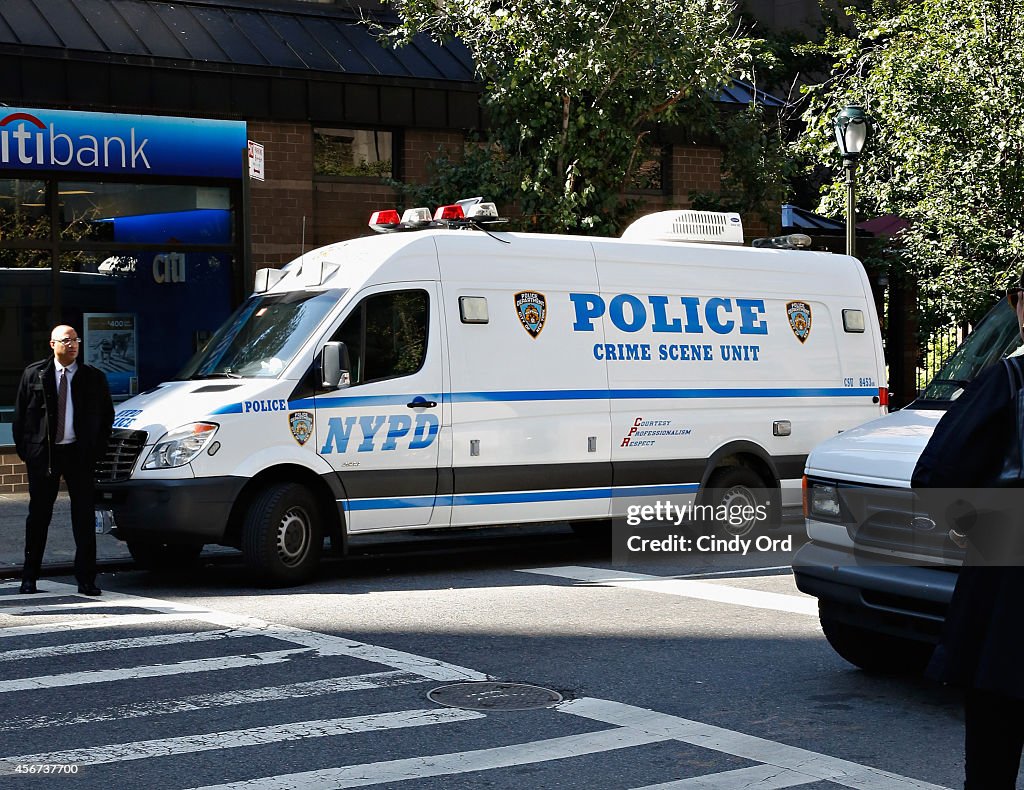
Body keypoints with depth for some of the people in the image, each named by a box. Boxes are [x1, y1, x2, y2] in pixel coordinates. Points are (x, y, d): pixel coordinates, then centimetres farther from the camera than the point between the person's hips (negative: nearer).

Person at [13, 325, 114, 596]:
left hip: (80, 453, 0)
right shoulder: (34, 374, 4)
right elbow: (20, 414, 7)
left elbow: (107, 415, 10)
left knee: (84, 516, 0)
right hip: (43, 454, 0)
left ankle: (86, 579, 4)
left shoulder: (94, 377, 4)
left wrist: (97, 450, 1)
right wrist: (24, 449, 0)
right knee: (39, 515, 7)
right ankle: (29, 577, 17)